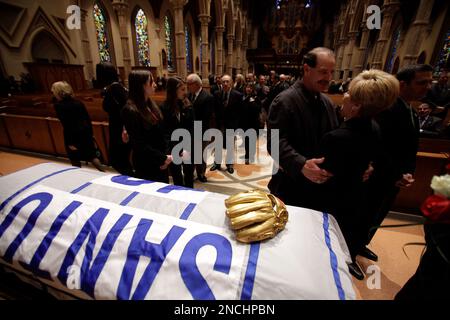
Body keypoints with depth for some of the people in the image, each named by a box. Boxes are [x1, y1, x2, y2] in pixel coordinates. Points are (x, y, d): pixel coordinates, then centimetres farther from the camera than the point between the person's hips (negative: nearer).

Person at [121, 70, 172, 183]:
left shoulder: (151, 104, 6)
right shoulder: (130, 110, -18)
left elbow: (161, 133, 6)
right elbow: (139, 144, -20)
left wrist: (165, 155, -5)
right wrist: (163, 158, -16)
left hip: (160, 162, 7)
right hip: (146, 165, -7)